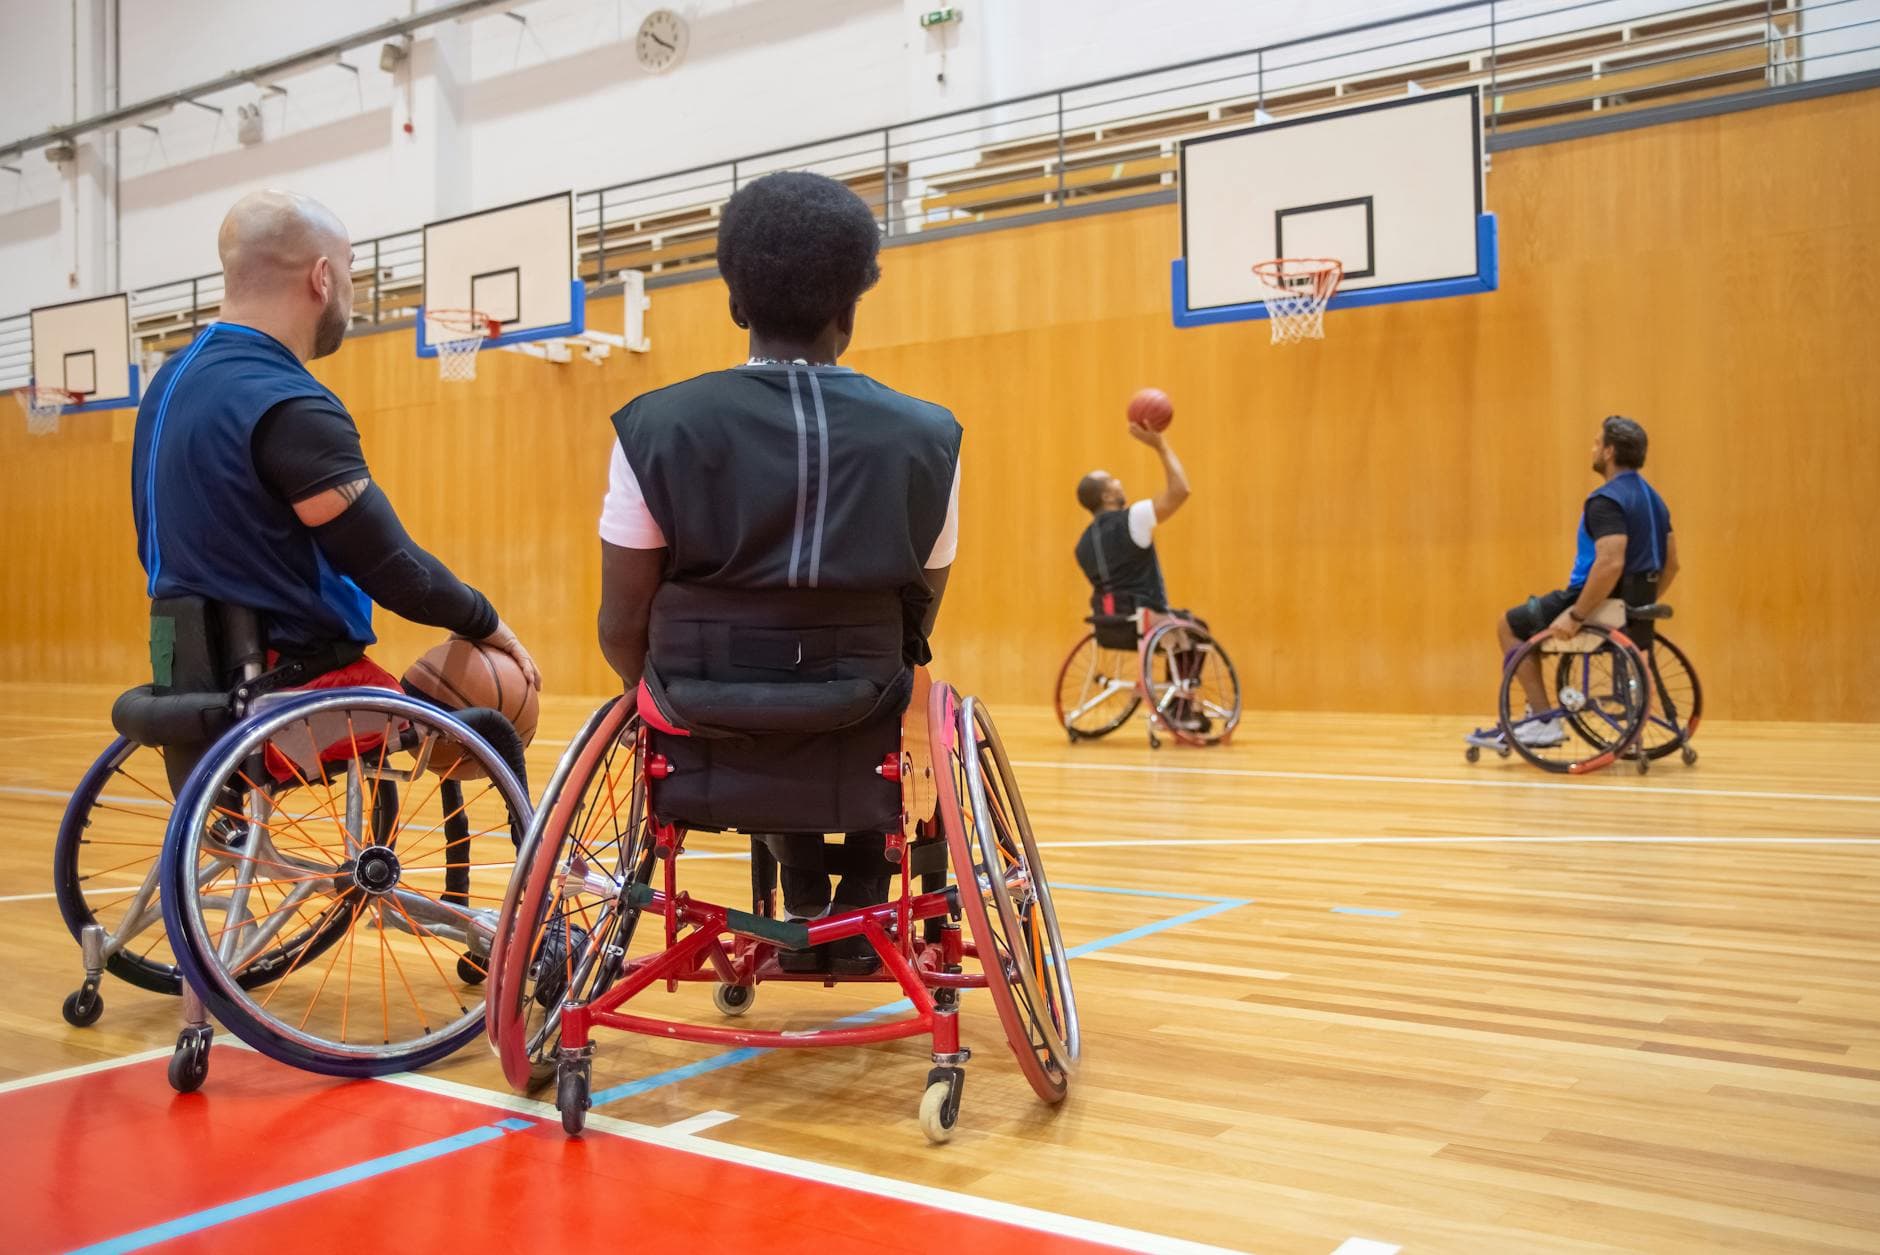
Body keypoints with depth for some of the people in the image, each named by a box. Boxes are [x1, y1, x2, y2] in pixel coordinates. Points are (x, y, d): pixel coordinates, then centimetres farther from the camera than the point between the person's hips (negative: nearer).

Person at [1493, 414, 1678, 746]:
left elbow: (1610, 564, -31)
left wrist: (1575, 616, -25)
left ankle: (1544, 720, 2)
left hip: (1601, 607, -9)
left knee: (1509, 625, 8)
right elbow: (1671, 563, 16)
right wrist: (1641, 606, 22)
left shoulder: (1608, 499, -19)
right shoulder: (1652, 498, 11)